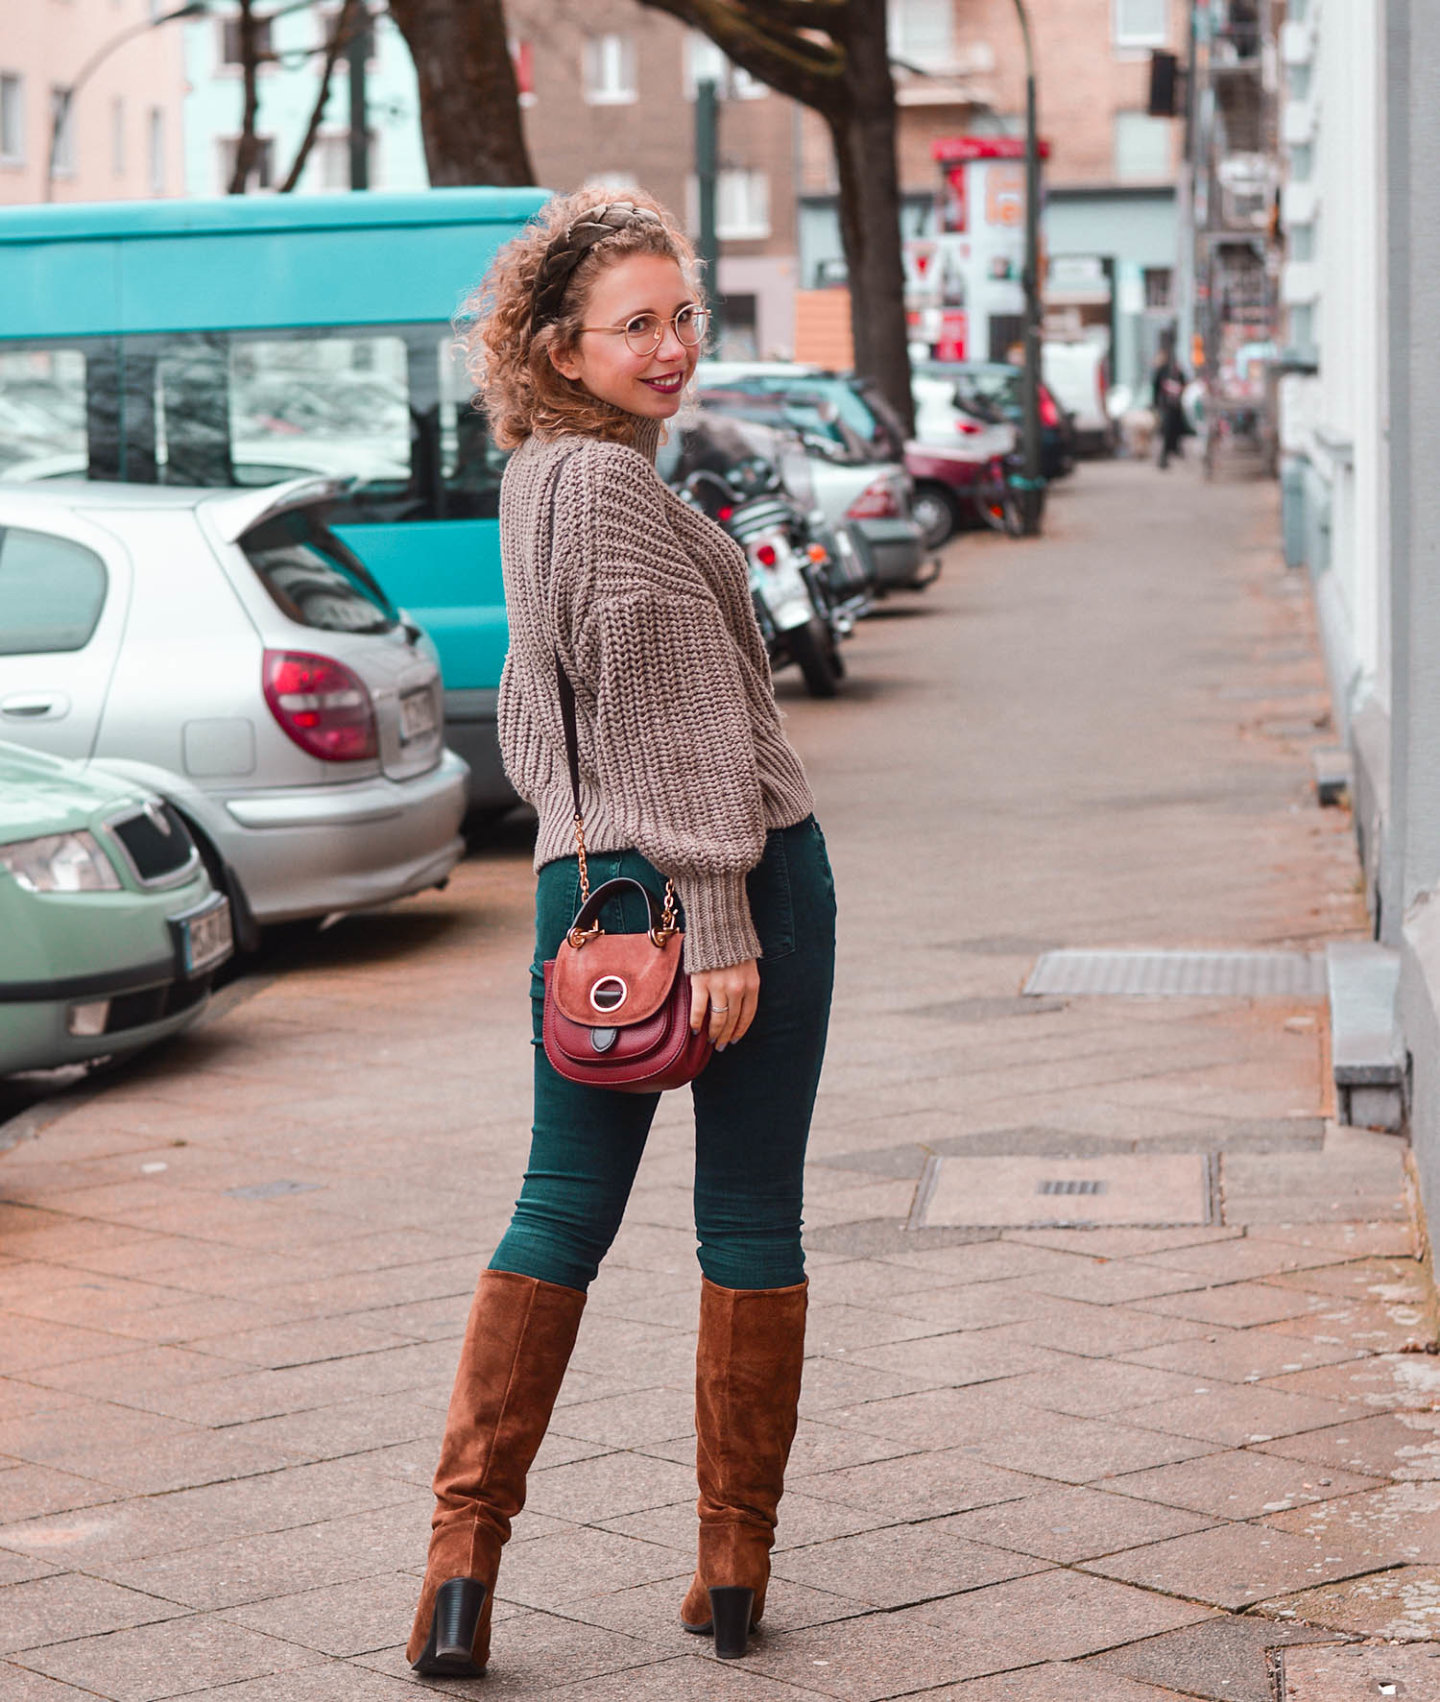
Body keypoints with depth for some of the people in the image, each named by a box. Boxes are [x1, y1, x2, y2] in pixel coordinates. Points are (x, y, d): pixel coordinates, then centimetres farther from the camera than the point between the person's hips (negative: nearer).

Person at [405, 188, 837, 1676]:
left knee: (561, 1212, 10)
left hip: (585, 880, 8)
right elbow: (679, 717, -18)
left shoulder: (534, 480, 14)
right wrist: (723, 920, -20)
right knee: (749, 1219, 4)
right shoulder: (610, 484, -15)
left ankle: (463, 1553, 3)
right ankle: (734, 1565, 12)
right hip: (726, 874, -8)